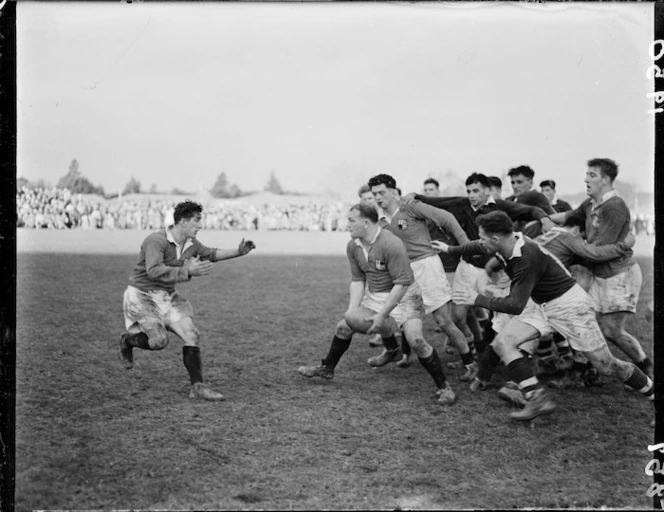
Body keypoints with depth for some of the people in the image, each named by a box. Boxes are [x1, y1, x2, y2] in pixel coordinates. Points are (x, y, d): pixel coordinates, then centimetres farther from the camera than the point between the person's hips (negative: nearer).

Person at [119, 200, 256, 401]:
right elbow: (154, 271, -38)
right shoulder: (156, 241, -24)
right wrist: (188, 271, -45)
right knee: (159, 340, -18)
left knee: (191, 335, -7)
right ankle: (127, 341, 15)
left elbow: (211, 254, 21)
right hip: (142, 295, -7)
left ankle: (197, 387, -2)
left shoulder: (191, 245, 0)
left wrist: (238, 252, 10)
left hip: (168, 296, 7)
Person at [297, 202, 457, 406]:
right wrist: (352, 309, -10)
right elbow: (357, 279, 5)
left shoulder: (391, 245, -27)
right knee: (344, 325, 7)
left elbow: (402, 283, -27)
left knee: (416, 340, -23)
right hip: (374, 296, 7)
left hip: (403, 296, -7)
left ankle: (443, 387, -7)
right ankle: (327, 368, 29)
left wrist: (382, 315, -26)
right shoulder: (353, 246, -4)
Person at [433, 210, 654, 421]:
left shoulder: (527, 259, -33)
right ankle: (538, 399, -11)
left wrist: (478, 299, -22)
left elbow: (516, 305, -30)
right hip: (540, 304, 8)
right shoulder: (507, 245, -7)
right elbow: (479, 247, 18)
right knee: (502, 342, -11)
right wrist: (450, 249, 30)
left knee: (606, 365, -3)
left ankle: (651, 391, 23)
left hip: (568, 304, -8)